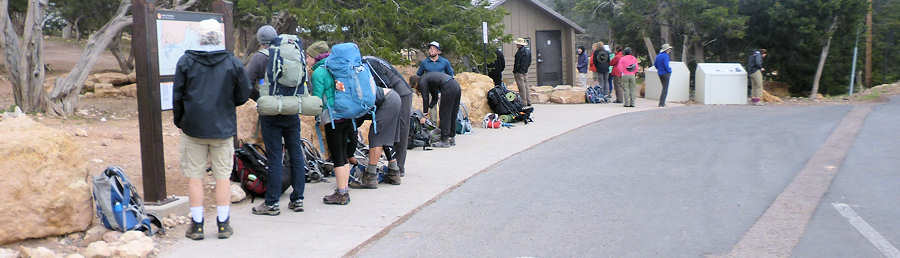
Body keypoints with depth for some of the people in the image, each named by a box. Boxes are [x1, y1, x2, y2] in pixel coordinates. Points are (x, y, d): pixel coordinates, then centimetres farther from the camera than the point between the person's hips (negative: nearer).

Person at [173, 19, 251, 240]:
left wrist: (179, 121, 16)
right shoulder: (233, 63, -2)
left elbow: (177, 95, 1)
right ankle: (223, 224, 11)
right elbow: (243, 95, 2)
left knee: (194, 177, 6)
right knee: (223, 176, 7)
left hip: (193, 128, 0)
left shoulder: (186, 61, -2)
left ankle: (197, 225, 8)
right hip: (223, 129, 1)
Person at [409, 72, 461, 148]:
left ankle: (444, 141, 1)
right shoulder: (428, 78, 28)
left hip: (448, 88, -9)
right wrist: (429, 107, 26)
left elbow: (425, 99, -1)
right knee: (452, 115, 15)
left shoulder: (422, 82, 2)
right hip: (456, 85, 9)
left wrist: (424, 115, 2)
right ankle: (452, 139, 22)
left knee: (444, 115, -1)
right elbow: (434, 97, 32)